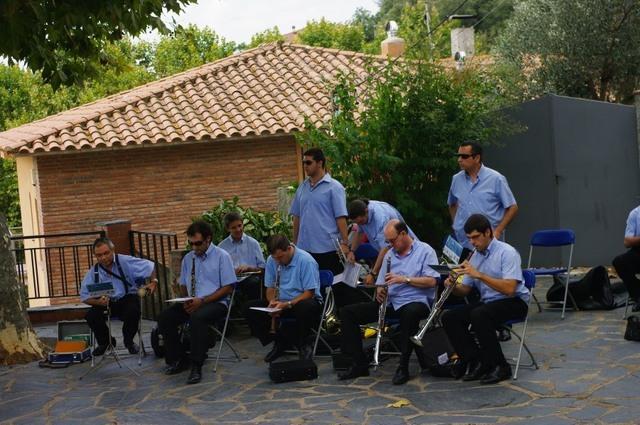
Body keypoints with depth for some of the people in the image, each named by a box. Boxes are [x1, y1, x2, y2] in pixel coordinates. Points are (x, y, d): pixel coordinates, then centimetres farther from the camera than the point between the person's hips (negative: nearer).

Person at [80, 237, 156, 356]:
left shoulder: (126, 262, -7)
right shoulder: (93, 272, -1)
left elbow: (151, 267, -3)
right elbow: (84, 296, -2)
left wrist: (153, 282, -20)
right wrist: (98, 302, -22)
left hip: (127, 298, -2)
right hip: (106, 303, 2)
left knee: (133, 310, -34)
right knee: (91, 315, -24)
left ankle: (129, 341, -2)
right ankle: (105, 342, 8)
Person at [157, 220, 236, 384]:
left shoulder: (221, 256, -2)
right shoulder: (188, 258, 15)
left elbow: (228, 287, -7)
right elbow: (183, 285, 19)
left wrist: (202, 301, -16)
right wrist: (185, 300, -5)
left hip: (215, 303, -6)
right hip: (191, 303, 6)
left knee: (197, 318, -37)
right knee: (164, 318, -16)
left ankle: (196, 367, -26)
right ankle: (178, 359, 1)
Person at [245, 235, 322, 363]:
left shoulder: (306, 260, -19)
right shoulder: (272, 261, -1)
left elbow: (309, 292, -20)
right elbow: (270, 287, 8)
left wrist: (287, 304, -30)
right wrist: (272, 301, -16)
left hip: (302, 301, -5)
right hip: (281, 302, 5)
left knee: (307, 308, -41)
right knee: (251, 308, -15)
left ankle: (304, 343, -11)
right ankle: (280, 342, -4)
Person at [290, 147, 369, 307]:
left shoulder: (334, 187, -5)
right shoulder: (302, 187, 12)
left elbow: (341, 217, -9)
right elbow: (297, 217, 15)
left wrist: (345, 243, -14)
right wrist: (294, 243, 13)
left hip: (328, 248, -6)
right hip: (305, 248, 6)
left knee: (338, 286, 2)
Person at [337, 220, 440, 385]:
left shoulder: (425, 251, 1)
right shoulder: (389, 254, 20)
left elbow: (432, 281, -11)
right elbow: (381, 283, 20)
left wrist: (404, 279, -18)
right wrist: (379, 291, -4)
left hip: (415, 301, -6)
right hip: (389, 302, 6)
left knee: (410, 313, -44)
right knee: (347, 312, -8)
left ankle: (403, 367, -29)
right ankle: (359, 364, -8)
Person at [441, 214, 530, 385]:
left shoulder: (507, 252, -14)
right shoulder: (475, 256, 9)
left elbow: (509, 289, -26)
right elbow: (465, 290, 11)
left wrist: (479, 274, -30)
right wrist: (453, 286, -12)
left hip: (514, 302, -7)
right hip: (487, 302, 7)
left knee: (479, 315, -35)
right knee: (449, 318, -12)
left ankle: (499, 366, -19)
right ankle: (476, 361, -6)